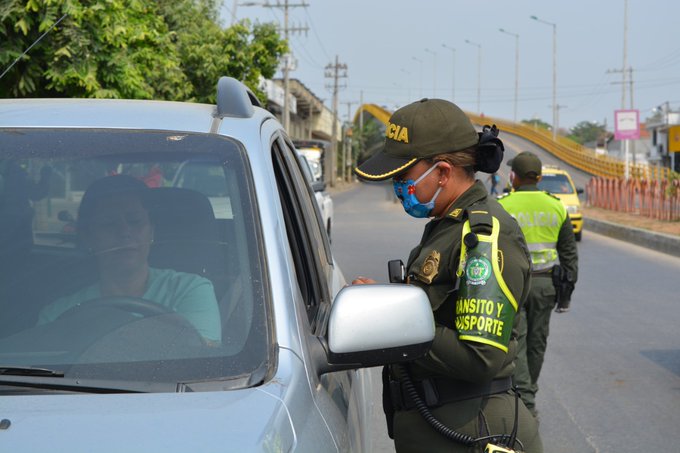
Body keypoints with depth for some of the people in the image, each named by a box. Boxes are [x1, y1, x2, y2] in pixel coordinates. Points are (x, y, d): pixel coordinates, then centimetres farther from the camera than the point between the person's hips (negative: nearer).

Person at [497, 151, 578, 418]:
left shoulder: (501, 207, -8)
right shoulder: (556, 207, 4)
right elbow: (569, 255, 6)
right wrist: (566, 292, 12)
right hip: (545, 284, 4)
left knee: (515, 344, -2)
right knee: (536, 342, 15)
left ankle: (526, 404, -11)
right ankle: (527, 394, 30)